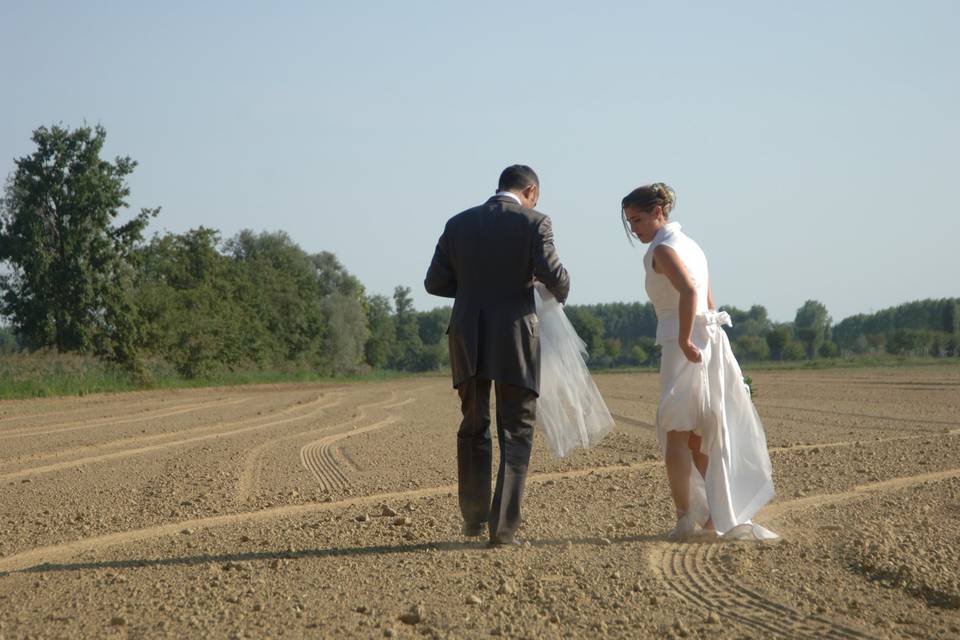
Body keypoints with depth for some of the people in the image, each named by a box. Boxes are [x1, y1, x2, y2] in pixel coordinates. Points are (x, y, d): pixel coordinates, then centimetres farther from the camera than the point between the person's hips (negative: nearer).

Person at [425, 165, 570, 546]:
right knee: (516, 434, 5)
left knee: (474, 428, 20)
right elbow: (553, 275, -12)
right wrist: (560, 293, 11)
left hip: (469, 340, 4)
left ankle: (474, 518, 23)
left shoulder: (458, 224, 8)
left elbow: (435, 282, 8)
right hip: (515, 340, -3)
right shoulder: (533, 223, -3)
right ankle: (503, 528, -2)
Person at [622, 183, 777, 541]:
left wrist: (684, 341, -24)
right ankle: (722, 515, 18)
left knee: (675, 432, -4)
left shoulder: (663, 249, -11)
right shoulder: (690, 245, 17)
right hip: (709, 344, 9)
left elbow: (689, 291, -27)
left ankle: (685, 517, -7)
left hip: (684, 349, -9)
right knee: (699, 437, 15)